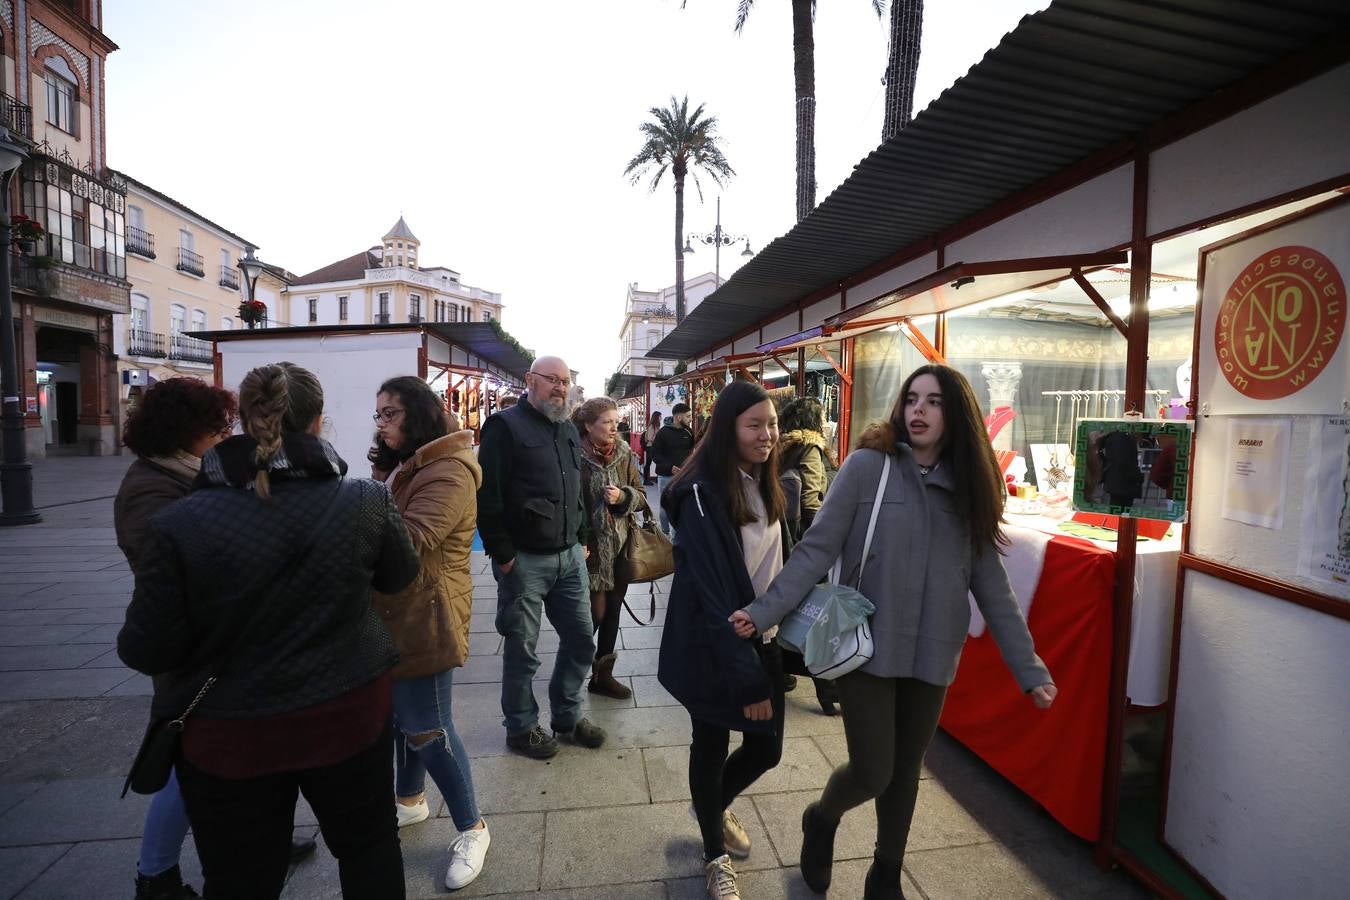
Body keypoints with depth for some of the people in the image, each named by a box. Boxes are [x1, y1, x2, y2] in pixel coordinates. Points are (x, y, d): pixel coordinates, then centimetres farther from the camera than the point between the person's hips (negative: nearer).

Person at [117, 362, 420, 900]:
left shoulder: (179, 524, -17)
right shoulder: (367, 501, -15)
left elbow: (148, 650, -9)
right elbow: (401, 577, 3)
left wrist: (133, 640, 14)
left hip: (231, 738, 0)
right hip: (351, 715, 1)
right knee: (370, 850, 23)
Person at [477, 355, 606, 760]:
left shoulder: (569, 429, 14)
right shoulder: (505, 426, -9)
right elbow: (487, 496, -14)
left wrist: (583, 540, 14)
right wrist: (503, 555, -15)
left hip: (570, 557, 7)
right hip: (524, 560, -6)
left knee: (581, 640, 12)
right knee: (522, 650, 8)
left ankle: (567, 716, 33)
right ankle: (521, 728, 28)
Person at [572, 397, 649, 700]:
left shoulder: (624, 453, 3)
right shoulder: (575, 456, -11)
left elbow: (641, 495, 7)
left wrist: (622, 496, -14)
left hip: (621, 545, 5)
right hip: (591, 548, -5)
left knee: (612, 612, 13)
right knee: (596, 613, -1)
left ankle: (603, 675, 30)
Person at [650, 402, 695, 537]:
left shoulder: (688, 432, 6)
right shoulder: (664, 432, -6)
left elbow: (693, 450, 14)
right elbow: (655, 453, -6)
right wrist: (670, 467, -18)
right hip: (666, 475, -3)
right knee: (665, 506, 7)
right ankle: (665, 534, 22)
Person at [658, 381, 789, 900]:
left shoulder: (765, 486, 2)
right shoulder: (703, 493, -22)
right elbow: (713, 592, -24)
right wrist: (746, 677, -23)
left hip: (761, 640, 7)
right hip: (712, 648, -7)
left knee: (766, 748, 16)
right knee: (711, 747, 14)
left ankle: (715, 808, 48)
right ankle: (716, 856, 41)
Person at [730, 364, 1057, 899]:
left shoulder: (967, 486, 2)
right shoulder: (868, 465, -11)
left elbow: (992, 587, 4)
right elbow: (817, 550, -13)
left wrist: (1030, 668, 2)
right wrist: (764, 612, -20)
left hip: (933, 655, 4)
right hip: (869, 646, -4)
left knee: (905, 771, 18)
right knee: (872, 773, 2)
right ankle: (821, 819, 38)